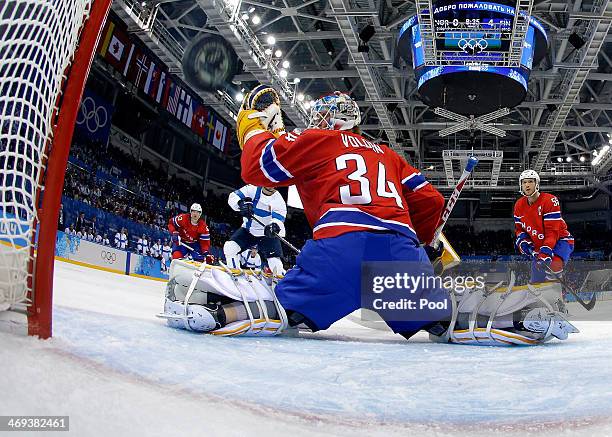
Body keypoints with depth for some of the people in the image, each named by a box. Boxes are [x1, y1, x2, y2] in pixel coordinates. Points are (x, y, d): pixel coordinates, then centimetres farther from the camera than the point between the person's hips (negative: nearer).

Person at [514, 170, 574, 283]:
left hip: (560, 241, -6)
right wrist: (523, 241, -10)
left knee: (554, 266, -34)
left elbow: (552, 231, -26)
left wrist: (545, 253, -33)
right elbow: (519, 228, 11)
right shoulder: (519, 205, -1)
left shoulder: (549, 200, -21)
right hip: (539, 245, 7)